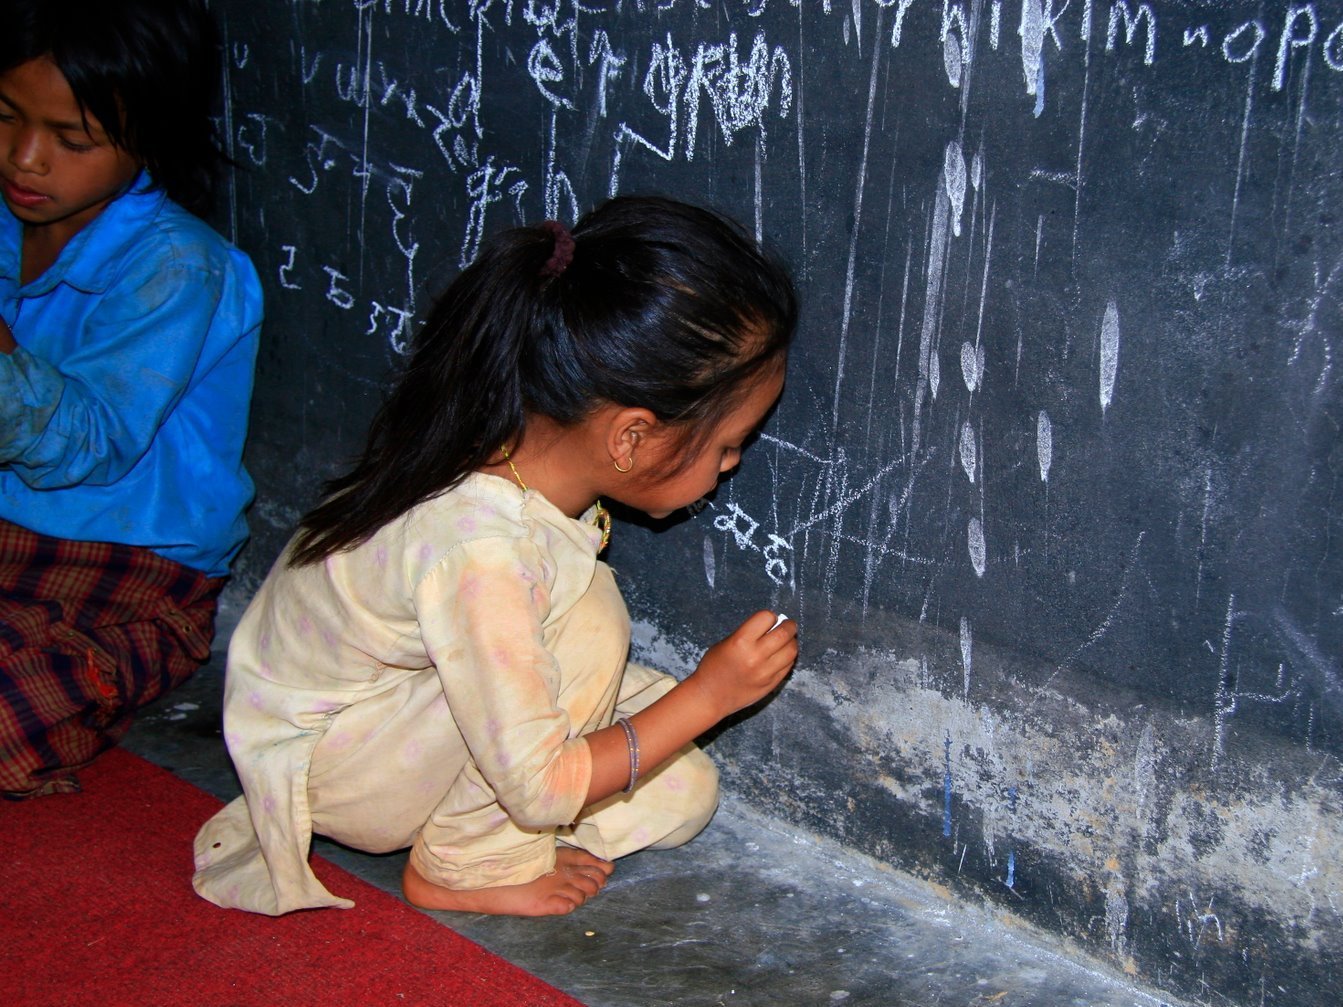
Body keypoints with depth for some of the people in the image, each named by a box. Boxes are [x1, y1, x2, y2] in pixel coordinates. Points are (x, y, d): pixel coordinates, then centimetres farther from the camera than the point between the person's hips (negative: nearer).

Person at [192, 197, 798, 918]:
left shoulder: (524, 450, -15)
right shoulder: (479, 553, -39)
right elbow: (542, 788, -30)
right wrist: (707, 695, -24)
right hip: (323, 768, -8)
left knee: (683, 792, -2)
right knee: (586, 615, -29)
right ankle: (462, 866, -10)